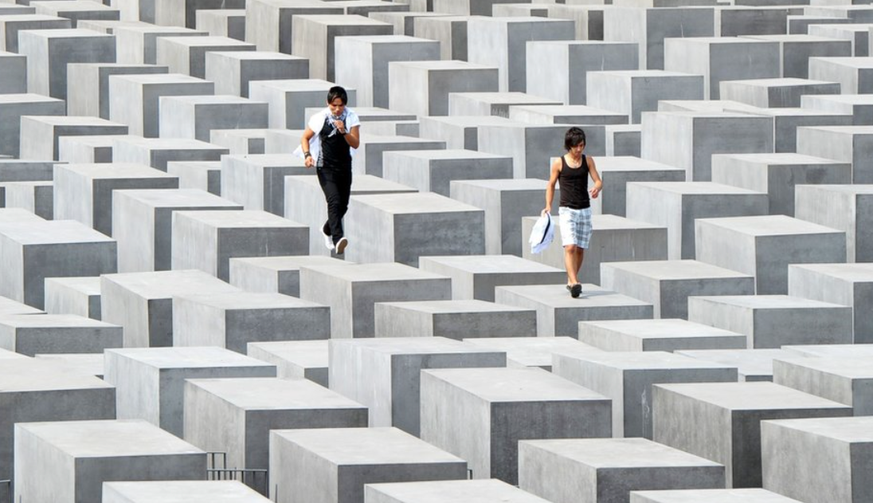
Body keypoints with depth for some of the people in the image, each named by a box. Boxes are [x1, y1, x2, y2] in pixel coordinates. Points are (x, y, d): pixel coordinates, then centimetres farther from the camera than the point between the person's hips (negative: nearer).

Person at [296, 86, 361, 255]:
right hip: (325, 168, -4)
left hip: (344, 168, 4)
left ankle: (327, 229, 43)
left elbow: (355, 144, -9)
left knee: (343, 206, 14)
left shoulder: (351, 118, -4)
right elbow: (305, 138, 4)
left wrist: (343, 132, -26)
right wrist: (307, 155, -13)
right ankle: (338, 238, -36)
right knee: (334, 201, -23)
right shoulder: (320, 118, -7)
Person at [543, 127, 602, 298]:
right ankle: (574, 283, -25)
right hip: (567, 210, -3)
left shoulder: (588, 160, 4)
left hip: (584, 210, 3)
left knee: (580, 249, 8)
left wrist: (596, 188, -22)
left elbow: (598, 180, 1)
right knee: (570, 247, -17)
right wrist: (548, 206, -2)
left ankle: (570, 281, 25)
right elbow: (551, 184, 7)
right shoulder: (559, 163, -3)